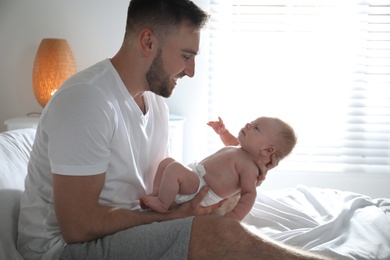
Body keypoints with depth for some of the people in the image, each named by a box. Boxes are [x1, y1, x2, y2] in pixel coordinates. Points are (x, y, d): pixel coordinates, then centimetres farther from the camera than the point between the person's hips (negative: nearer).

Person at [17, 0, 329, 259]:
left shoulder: (155, 100, 8)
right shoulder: (85, 100, -22)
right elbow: (78, 226, -23)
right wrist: (173, 217, -16)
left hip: (127, 229, 9)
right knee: (221, 233, -23)